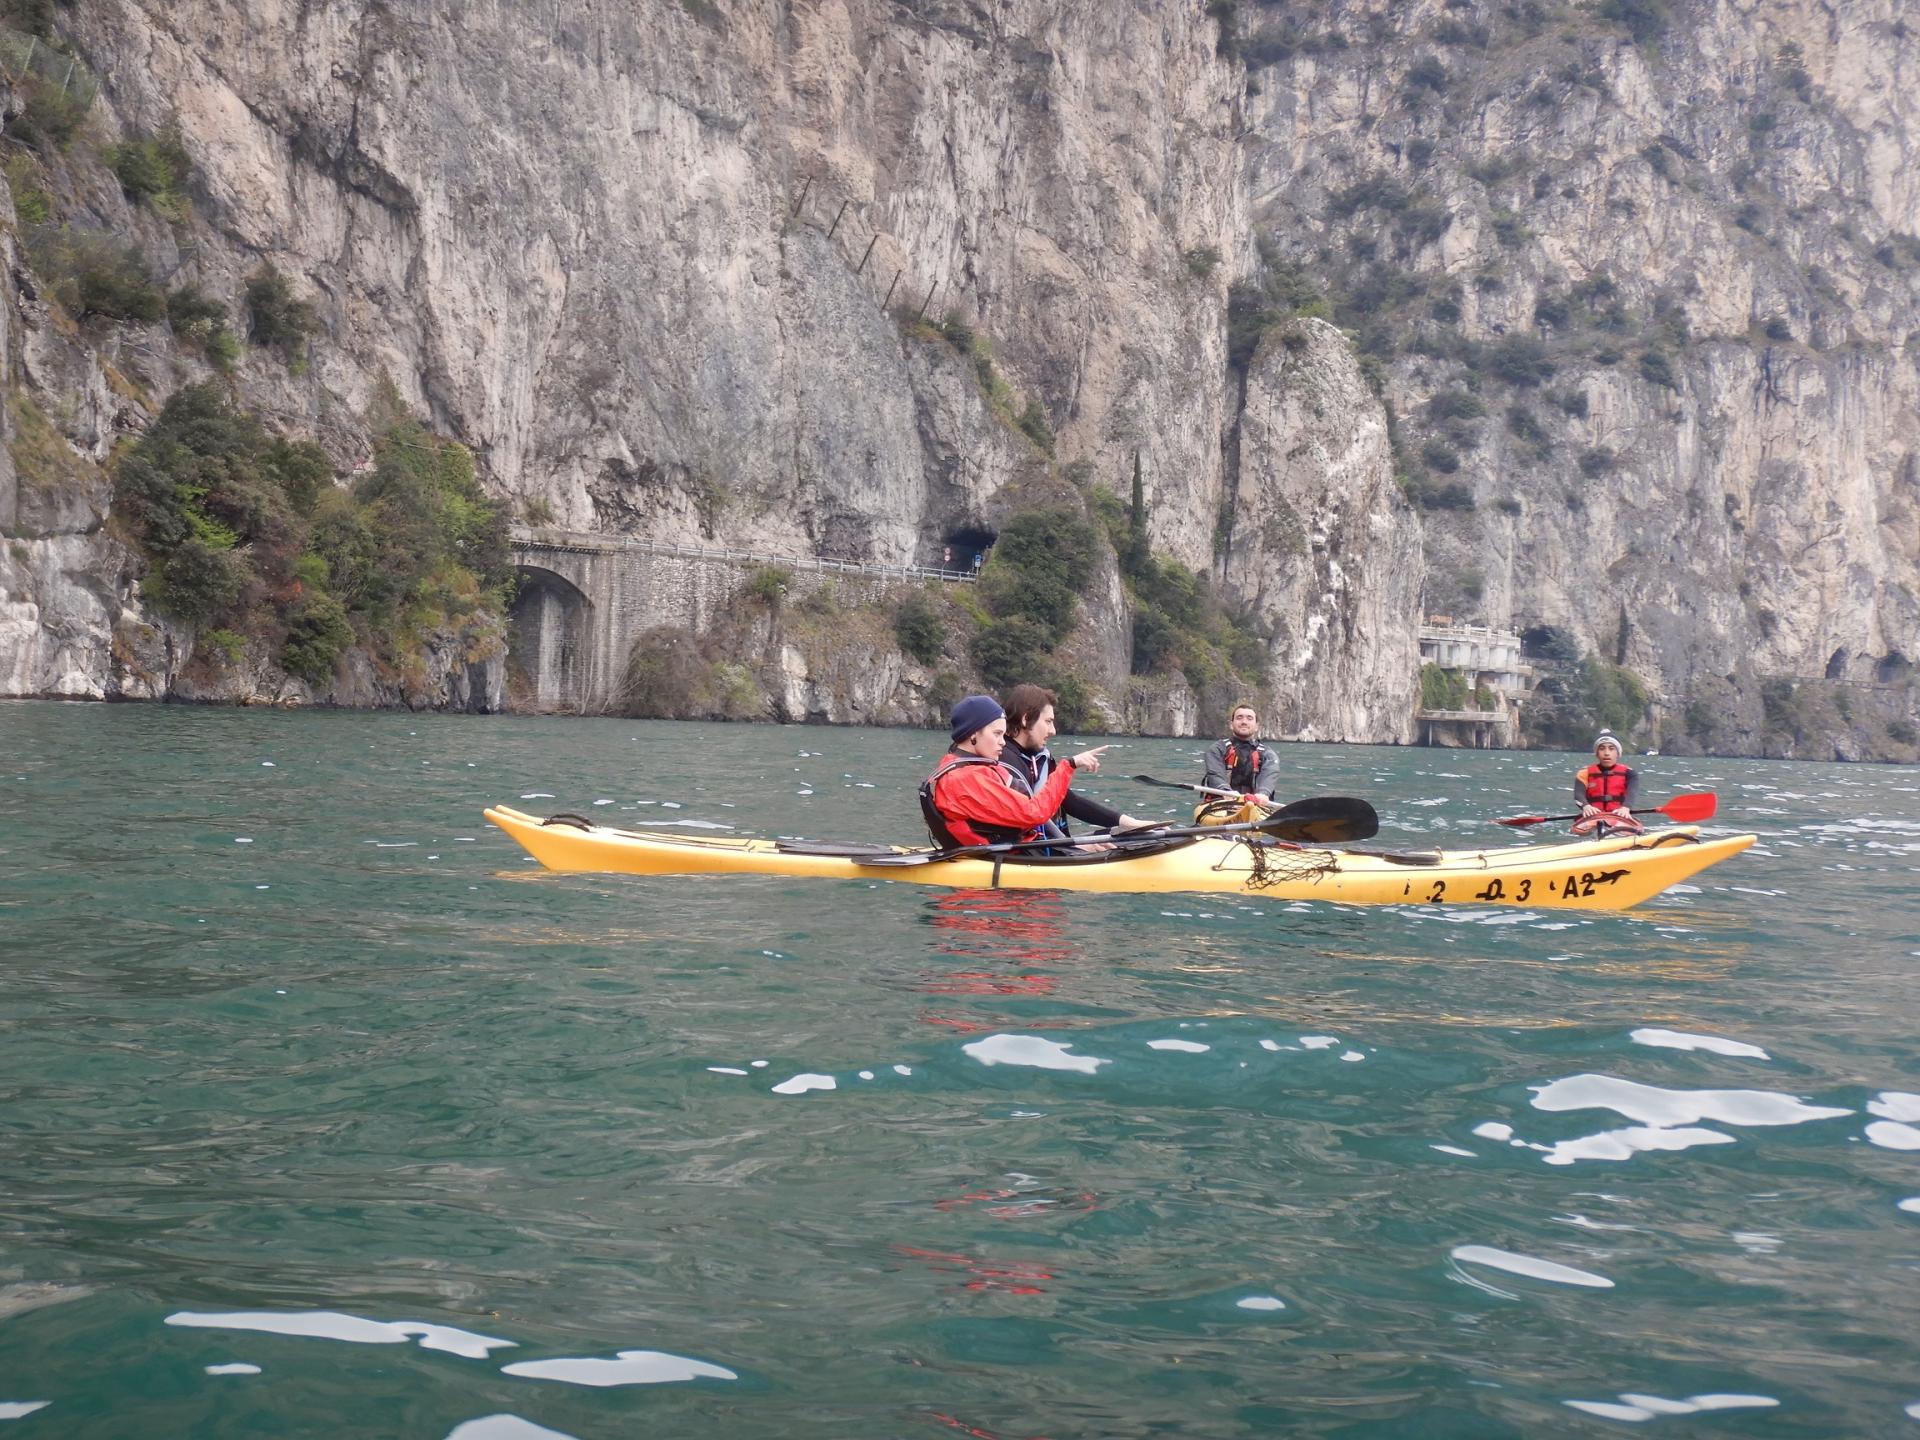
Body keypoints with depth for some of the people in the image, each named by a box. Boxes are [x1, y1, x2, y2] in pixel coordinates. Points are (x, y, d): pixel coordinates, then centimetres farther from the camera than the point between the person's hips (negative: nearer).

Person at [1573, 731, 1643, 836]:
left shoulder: (1627, 773, 11)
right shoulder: (1586, 773, 13)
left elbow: (1632, 792, -8)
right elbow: (1578, 793, -4)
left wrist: (1626, 807, -32)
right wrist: (1586, 806, -28)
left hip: (1619, 816, 0)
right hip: (1593, 817, 0)